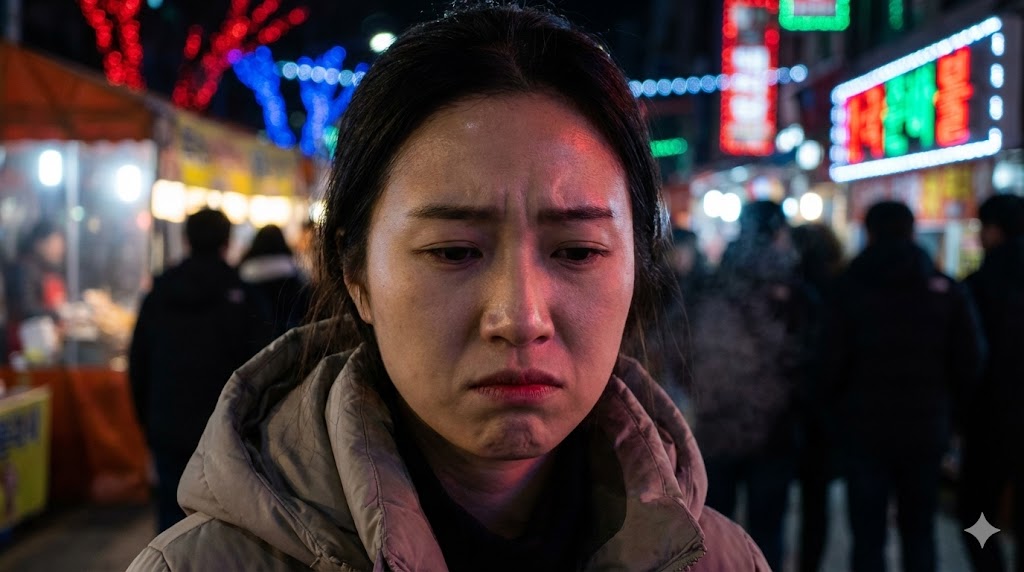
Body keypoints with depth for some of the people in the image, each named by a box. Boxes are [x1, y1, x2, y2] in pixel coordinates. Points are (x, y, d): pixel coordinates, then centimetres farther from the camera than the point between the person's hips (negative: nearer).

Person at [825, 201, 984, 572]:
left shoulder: (849, 287, -6)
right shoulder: (946, 290, 0)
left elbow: (833, 364, -9)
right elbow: (969, 365, 0)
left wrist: (843, 409, 7)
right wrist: (948, 414, 13)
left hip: (865, 429, -2)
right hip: (927, 429, 2)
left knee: (868, 535, 4)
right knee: (919, 531, 13)